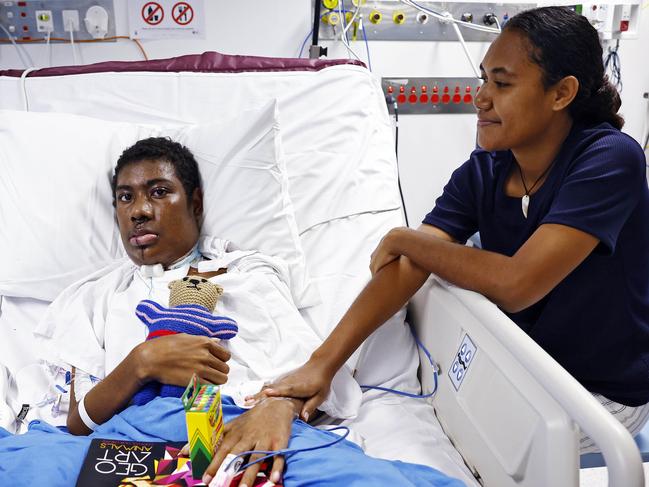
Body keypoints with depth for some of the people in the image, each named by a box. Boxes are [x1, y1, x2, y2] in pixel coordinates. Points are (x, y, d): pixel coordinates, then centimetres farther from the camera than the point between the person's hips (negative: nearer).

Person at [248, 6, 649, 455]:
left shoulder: (610, 159, -24)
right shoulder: (481, 173, -8)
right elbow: (406, 268, -18)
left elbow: (515, 285, -32)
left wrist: (404, 239, -19)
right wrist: (323, 363, -29)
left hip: (604, 393, -5)